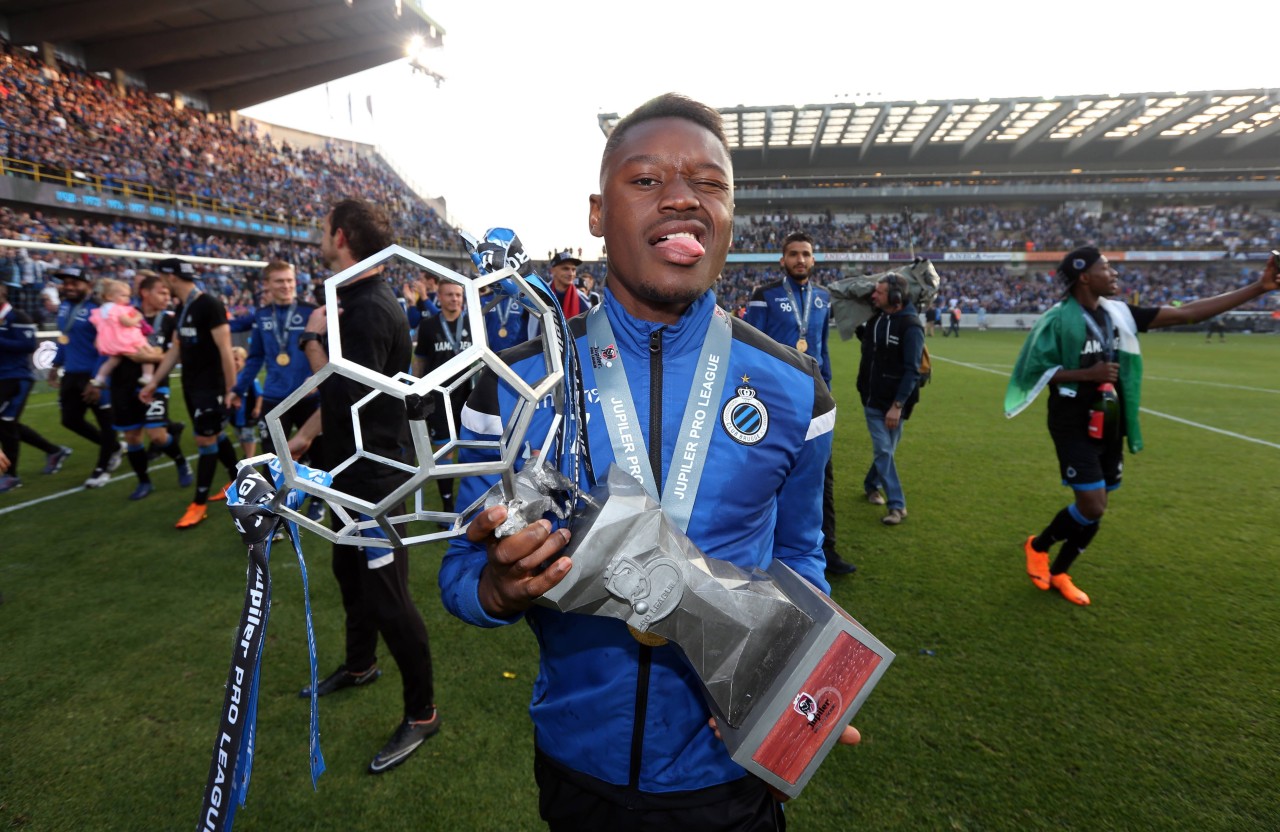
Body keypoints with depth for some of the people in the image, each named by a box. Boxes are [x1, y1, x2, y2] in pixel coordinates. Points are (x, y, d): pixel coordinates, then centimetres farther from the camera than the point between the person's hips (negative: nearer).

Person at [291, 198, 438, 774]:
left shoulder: (369, 310, -23)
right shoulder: (356, 300, 10)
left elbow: (344, 397, -28)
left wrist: (314, 339, -16)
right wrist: (305, 434, 21)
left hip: (375, 474, -11)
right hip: (352, 467, 11)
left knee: (385, 594, -2)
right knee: (349, 571, 25)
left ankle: (421, 713, 16)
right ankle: (359, 666, 49)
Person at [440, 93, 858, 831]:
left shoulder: (793, 389, -9)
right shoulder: (514, 386, -12)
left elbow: (798, 557, 3)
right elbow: (463, 571, -4)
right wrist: (501, 586, -26)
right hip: (577, 763, 1)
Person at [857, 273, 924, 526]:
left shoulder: (910, 326, -16)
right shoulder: (876, 317, 3)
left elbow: (912, 370, -19)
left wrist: (898, 405, -22)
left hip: (893, 402, -4)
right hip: (871, 399, 4)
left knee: (887, 450, 9)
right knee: (883, 450, 0)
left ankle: (871, 485, 34)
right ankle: (897, 505, 6)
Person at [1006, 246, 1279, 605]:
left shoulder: (1117, 313, 5)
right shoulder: (1059, 319, -14)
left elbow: (1187, 312, 8)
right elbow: (1034, 371, -14)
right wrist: (1087, 373, -20)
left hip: (1109, 427, 7)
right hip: (1074, 427, -7)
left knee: (1096, 509, 11)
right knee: (1091, 507, -11)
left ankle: (1059, 573, 27)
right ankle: (1037, 545, 16)